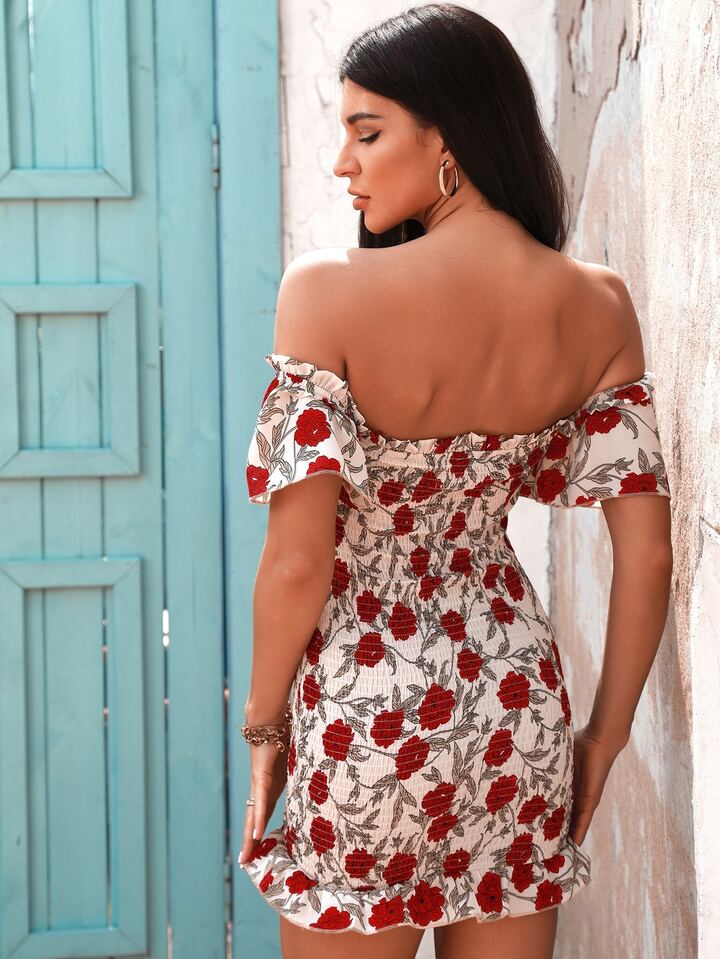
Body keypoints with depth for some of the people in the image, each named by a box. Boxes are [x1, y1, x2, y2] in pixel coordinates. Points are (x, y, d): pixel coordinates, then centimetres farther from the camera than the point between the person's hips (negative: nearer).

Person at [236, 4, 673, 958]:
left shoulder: (328, 291, -18)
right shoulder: (599, 306, -5)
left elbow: (298, 562, -18)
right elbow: (647, 554, -3)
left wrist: (263, 726, -2)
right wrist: (604, 737, 9)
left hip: (365, 716, -4)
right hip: (519, 705, 4)